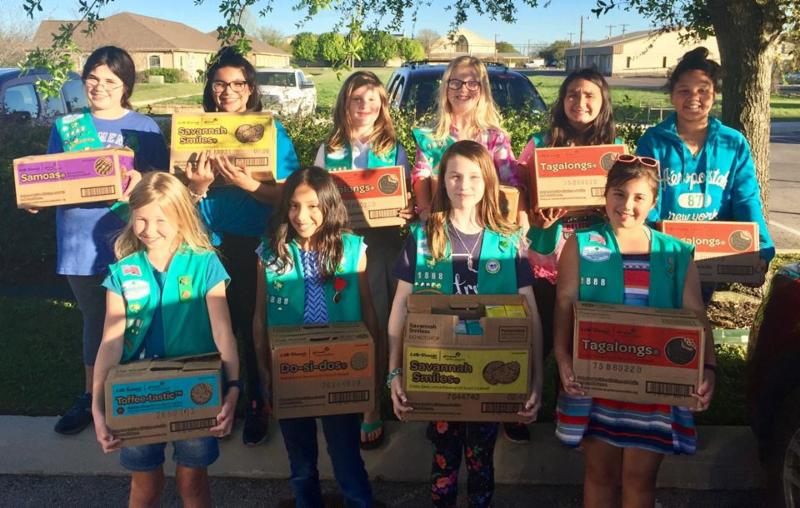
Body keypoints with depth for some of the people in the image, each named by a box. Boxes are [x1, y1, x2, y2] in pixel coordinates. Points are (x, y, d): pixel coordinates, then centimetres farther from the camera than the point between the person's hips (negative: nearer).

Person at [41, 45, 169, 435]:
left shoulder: (145, 128, 2)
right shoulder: (66, 126, 9)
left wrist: (140, 182, -23)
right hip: (81, 241, 3)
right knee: (95, 321, 15)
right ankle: (91, 396, 31)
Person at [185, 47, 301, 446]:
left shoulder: (271, 131, -2)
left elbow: (288, 194, -8)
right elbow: (183, 198, 6)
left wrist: (248, 185, -24)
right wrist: (198, 186, -16)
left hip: (256, 245, -2)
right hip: (211, 245, 2)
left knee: (254, 327, 3)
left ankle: (257, 405, 22)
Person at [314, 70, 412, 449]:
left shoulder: (394, 150, 5)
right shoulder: (329, 149, 8)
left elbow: (407, 199, 7)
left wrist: (408, 212, -15)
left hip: (381, 243, -1)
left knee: (377, 325, 2)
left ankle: (373, 407, 16)